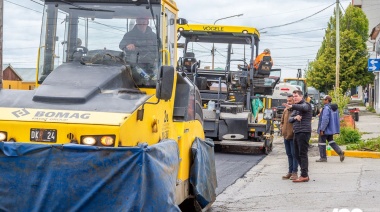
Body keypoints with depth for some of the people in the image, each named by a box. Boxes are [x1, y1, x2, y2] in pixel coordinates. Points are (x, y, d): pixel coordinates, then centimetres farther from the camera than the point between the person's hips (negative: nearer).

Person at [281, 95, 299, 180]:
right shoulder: (285, 110, 13)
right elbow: (282, 121, 23)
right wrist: (282, 128, 10)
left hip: (293, 136, -7)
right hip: (286, 136, 7)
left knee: (294, 154, -2)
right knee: (289, 154, 13)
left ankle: (295, 172, 3)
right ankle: (290, 172, 20)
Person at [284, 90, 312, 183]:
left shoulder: (306, 104, -4)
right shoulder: (296, 107, 24)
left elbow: (303, 107, -30)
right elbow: (290, 119, 17)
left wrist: (292, 106, -48)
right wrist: (294, 117, -7)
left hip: (303, 132, -9)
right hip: (296, 133, 9)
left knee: (302, 154, -10)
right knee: (297, 155, 10)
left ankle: (304, 176, -9)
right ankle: (305, 175, 16)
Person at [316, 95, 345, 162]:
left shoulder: (326, 108, -20)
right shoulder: (335, 108, 9)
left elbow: (325, 119, -26)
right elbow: (336, 118, 15)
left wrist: (322, 129, -21)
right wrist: (336, 128, 21)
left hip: (325, 129, -9)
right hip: (331, 129, 9)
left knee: (321, 142, 3)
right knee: (330, 141, 19)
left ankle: (323, 157, 7)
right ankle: (340, 152, 1)